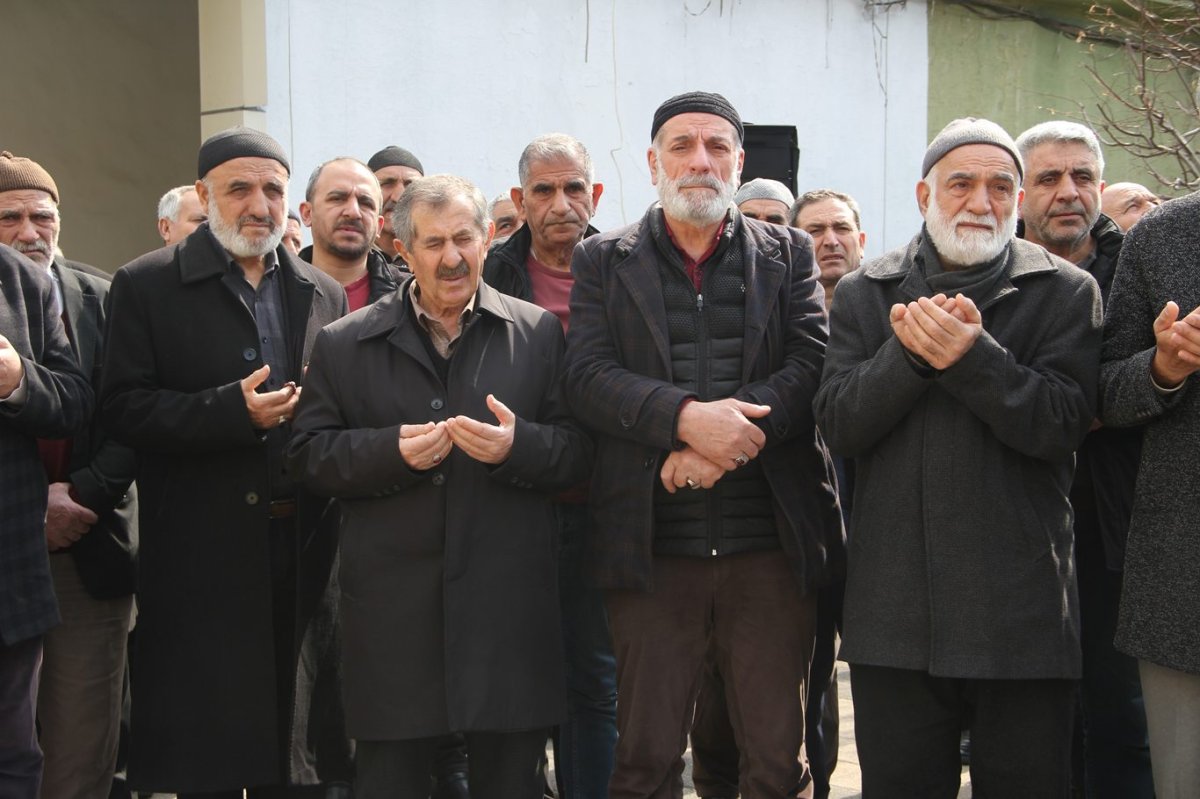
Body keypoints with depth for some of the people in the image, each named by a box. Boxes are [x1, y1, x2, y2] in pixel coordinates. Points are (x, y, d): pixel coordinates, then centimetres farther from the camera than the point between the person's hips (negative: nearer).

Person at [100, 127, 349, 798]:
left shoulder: (324, 295, 14)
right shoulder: (147, 286, 1)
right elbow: (124, 409, -7)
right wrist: (232, 411, -18)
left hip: (303, 553, 4)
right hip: (202, 558, -3)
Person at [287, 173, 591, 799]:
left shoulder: (539, 334, 8)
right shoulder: (344, 344, 8)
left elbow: (578, 451, 5)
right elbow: (308, 456, 4)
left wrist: (517, 445, -16)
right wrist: (393, 450, -13)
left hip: (508, 602, 0)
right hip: (393, 602, 0)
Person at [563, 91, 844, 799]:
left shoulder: (789, 255, 10)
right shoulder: (603, 261, 8)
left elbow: (812, 366, -4)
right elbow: (589, 375, -5)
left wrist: (723, 436, -17)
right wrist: (686, 417, -21)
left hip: (770, 547, 0)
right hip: (653, 549, 0)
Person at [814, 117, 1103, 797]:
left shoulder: (1066, 292, 3)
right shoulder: (865, 294, 9)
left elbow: (1062, 426, -9)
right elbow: (839, 424, -2)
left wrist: (971, 356, -22)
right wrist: (908, 352, -18)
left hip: (1021, 613, -2)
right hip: (894, 611, 2)